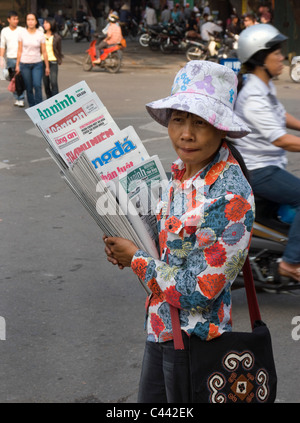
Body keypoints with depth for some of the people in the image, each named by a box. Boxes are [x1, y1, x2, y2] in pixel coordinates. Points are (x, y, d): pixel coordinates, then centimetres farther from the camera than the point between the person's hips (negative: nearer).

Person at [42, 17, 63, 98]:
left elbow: (59, 50, 8)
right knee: (46, 83, 6)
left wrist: (59, 60, 4)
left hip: (53, 61, -3)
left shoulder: (56, 37, 2)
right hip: (43, 61, 3)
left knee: (53, 82, -13)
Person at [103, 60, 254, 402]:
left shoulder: (231, 197, -28)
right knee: (150, 399, 24)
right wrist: (124, 241, -3)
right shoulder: (181, 170, -3)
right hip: (161, 326, 8)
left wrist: (134, 258, -14)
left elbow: (194, 292, -27)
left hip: (193, 338, -8)